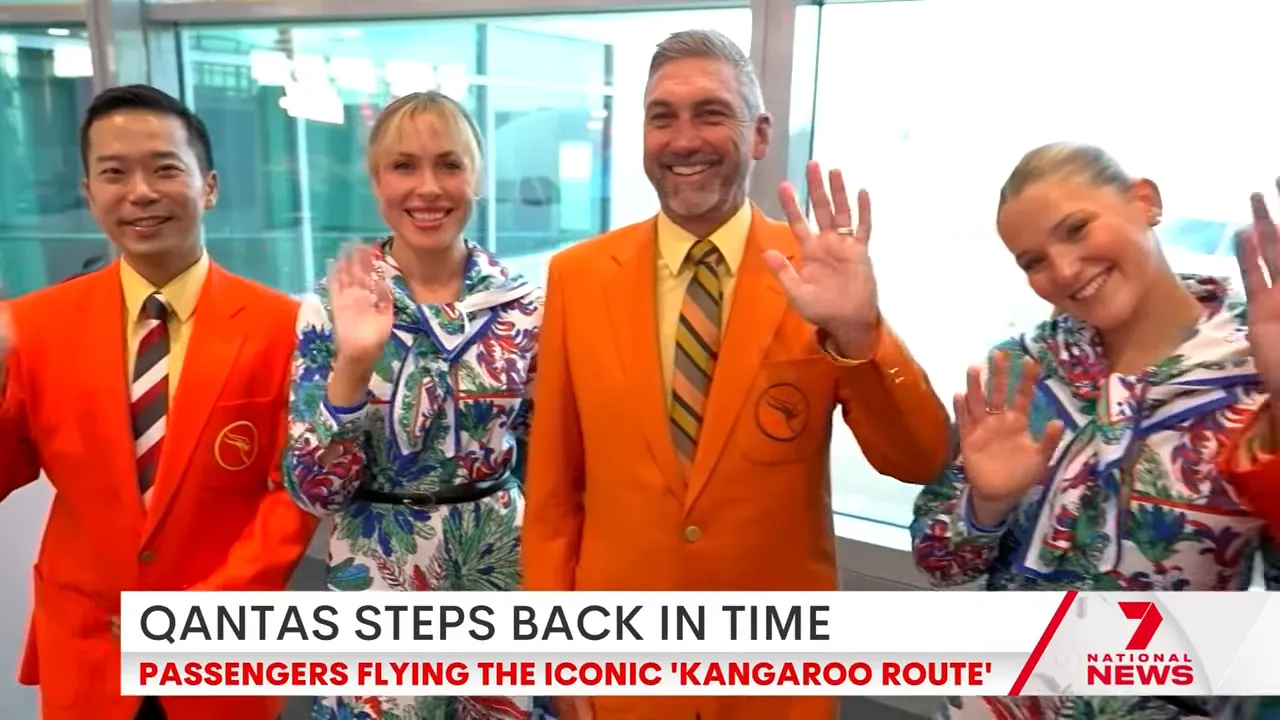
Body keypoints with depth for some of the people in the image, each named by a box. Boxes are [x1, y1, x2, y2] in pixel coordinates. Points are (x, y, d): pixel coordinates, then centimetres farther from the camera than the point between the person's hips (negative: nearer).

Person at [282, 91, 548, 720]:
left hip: (505, 571, 2)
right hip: (380, 585, -1)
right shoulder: (334, 306, -9)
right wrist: (352, 363, -26)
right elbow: (315, 489, -14)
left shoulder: (523, 305, -5)